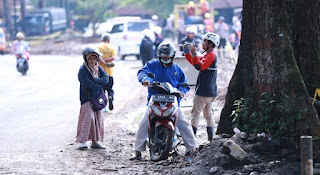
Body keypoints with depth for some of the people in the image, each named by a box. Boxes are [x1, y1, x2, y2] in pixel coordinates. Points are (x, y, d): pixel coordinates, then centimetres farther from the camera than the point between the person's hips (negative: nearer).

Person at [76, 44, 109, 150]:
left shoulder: (99, 69, 10)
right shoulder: (82, 70, -10)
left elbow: (106, 79, -4)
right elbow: (88, 84, -20)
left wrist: (95, 81, -17)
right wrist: (100, 84, -9)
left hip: (98, 98, 7)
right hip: (87, 98, -7)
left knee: (98, 119, 7)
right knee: (88, 118, -16)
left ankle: (95, 142, 14)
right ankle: (83, 141, -15)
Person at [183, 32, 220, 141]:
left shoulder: (211, 55, -15)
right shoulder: (207, 55, 16)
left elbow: (199, 66, -26)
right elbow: (195, 62, 23)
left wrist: (194, 54, -24)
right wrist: (187, 52, 13)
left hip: (203, 92, -10)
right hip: (211, 92, 10)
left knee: (195, 113, -8)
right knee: (208, 113, 14)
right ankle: (211, 138, 15)